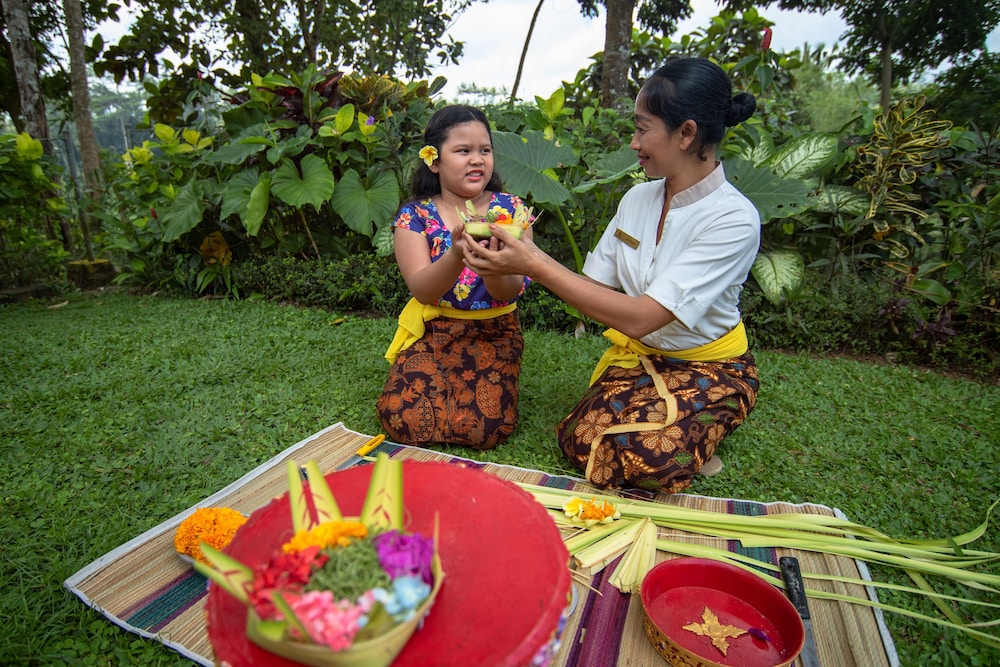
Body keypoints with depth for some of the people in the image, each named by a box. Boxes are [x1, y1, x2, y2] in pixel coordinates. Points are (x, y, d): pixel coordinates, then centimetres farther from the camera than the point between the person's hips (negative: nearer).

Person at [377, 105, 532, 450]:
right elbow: (423, 291, -15)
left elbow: (509, 292, -12)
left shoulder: (510, 208, -3)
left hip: (492, 332, 0)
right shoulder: (415, 214, -3)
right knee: (402, 417, -20)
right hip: (430, 331, 1)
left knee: (486, 425, -21)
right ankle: (442, 383, 12)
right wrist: (457, 256, -35)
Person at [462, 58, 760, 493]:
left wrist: (536, 265, -31)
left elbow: (639, 317, -30)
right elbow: (594, 289, -2)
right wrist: (523, 258, -16)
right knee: (581, 441, -17)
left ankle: (701, 428, 3)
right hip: (637, 356, 5)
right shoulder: (638, 198, -2)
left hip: (708, 368, -4)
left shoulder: (734, 219, -22)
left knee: (652, 457, -28)